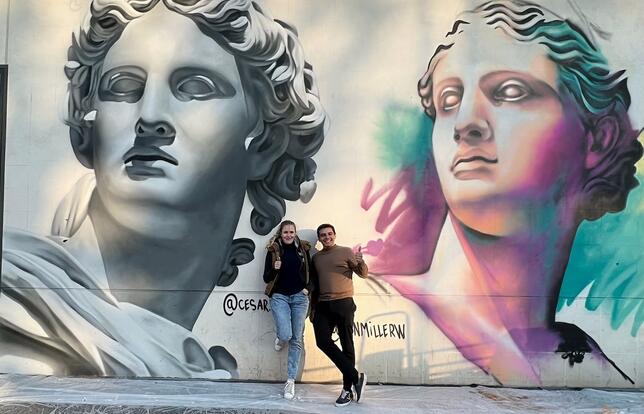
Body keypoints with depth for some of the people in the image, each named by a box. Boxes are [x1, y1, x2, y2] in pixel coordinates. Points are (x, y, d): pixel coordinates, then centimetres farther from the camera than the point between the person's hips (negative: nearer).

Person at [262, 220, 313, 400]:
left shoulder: (303, 249, 5)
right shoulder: (273, 250, 1)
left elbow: (311, 273, 12)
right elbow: (266, 278, 0)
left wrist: (308, 289, -5)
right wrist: (275, 269, -19)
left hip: (299, 297, 2)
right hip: (279, 297, -1)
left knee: (296, 339, 2)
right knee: (285, 335, -16)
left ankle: (291, 380, 11)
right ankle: (280, 338, 23)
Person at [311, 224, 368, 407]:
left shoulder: (346, 252, 2)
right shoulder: (316, 257, 15)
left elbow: (363, 274, 0)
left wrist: (360, 262, -21)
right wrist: (314, 307, 19)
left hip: (343, 303, -4)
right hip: (323, 305, 4)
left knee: (346, 345, 0)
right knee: (323, 341, -8)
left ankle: (348, 388, 9)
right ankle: (356, 376, 1)